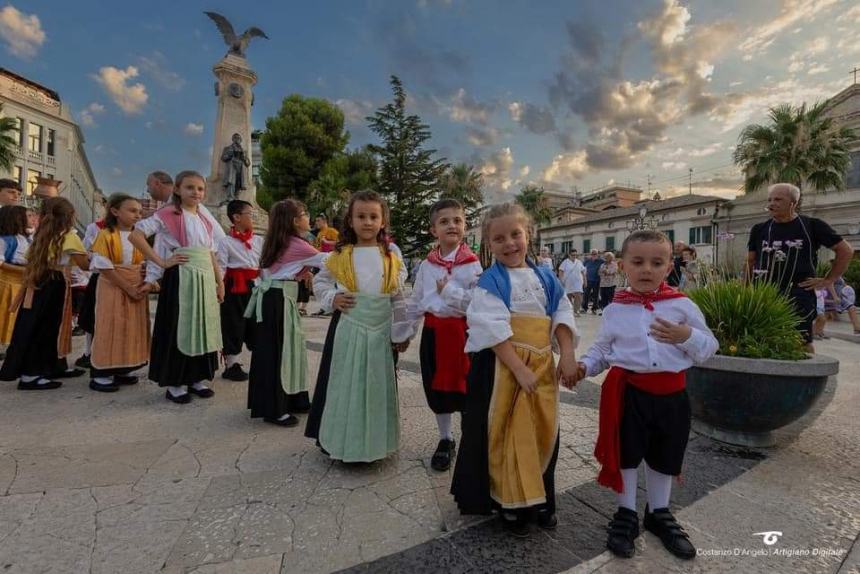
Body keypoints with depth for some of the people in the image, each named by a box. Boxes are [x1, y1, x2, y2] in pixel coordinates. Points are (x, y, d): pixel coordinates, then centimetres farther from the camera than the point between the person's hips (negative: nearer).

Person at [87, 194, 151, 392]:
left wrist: (148, 284, -9)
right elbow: (104, 267, -14)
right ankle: (101, 374, 9)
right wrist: (128, 288, -17)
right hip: (113, 289, -5)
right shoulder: (106, 235, -8)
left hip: (138, 290, 6)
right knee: (111, 330, -2)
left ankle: (122, 370, 22)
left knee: (133, 330, 9)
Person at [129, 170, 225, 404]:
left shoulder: (205, 219, 13)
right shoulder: (167, 214, -5)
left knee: (203, 328, 10)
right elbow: (135, 236, -12)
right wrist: (162, 262, -13)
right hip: (180, 278, -6)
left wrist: (220, 282, 12)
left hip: (205, 278, 6)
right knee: (178, 328, 0)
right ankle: (175, 383, 12)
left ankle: (198, 378, 22)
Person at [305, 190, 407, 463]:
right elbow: (319, 281, 11)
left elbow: (398, 298, 7)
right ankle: (343, 440, 24)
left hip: (381, 328, 2)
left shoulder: (392, 257, 3)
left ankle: (374, 440, 29)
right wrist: (332, 299, -8)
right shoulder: (340, 255, -1)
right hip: (348, 326, -1)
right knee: (345, 383, 6)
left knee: (378, 383, 11)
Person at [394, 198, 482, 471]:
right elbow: (415, 303, 10)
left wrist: (449, 291, -18)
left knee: (464, 387, 5)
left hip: (462, 331, -4)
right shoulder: (427, 265, 5)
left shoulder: (472, 264, -7)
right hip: (434, 331, 4)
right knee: (436, 388, 13)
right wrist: (403, 334, 9)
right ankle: (445, 440, 33)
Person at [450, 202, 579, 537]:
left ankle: (540, 498, 34)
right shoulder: (490, 282, -8)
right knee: (509, 434, 3)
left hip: (542, 365, 5)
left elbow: (563, 316, 9)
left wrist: (567, 356, -3)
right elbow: (494, 330, -16)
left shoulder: (545, 278, 9)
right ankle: (510, 502, 23)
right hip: (503, 366, -5)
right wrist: (519, 369, -20)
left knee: (544, 431, 13)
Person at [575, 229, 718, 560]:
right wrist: (584, 366, -9)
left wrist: (687, 337, -19)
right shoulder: (615, 309, -2)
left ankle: (659, 514, 40)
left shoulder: (683, 305, -3)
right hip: (628, 392, -1)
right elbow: (603, 349, 7)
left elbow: (709, 348, 1)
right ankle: (626, 515, 29)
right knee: (626, 455, 9)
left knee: (664, 458, 18)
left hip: (670, 394, 1)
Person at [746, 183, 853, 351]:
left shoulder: (812, 226, 1)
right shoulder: (759, 229, 8)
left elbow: (846, 250, 9)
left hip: (799, 296, -2)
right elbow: (750, 262, 16)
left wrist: (828, 280, 3)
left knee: (803, 342, 2)